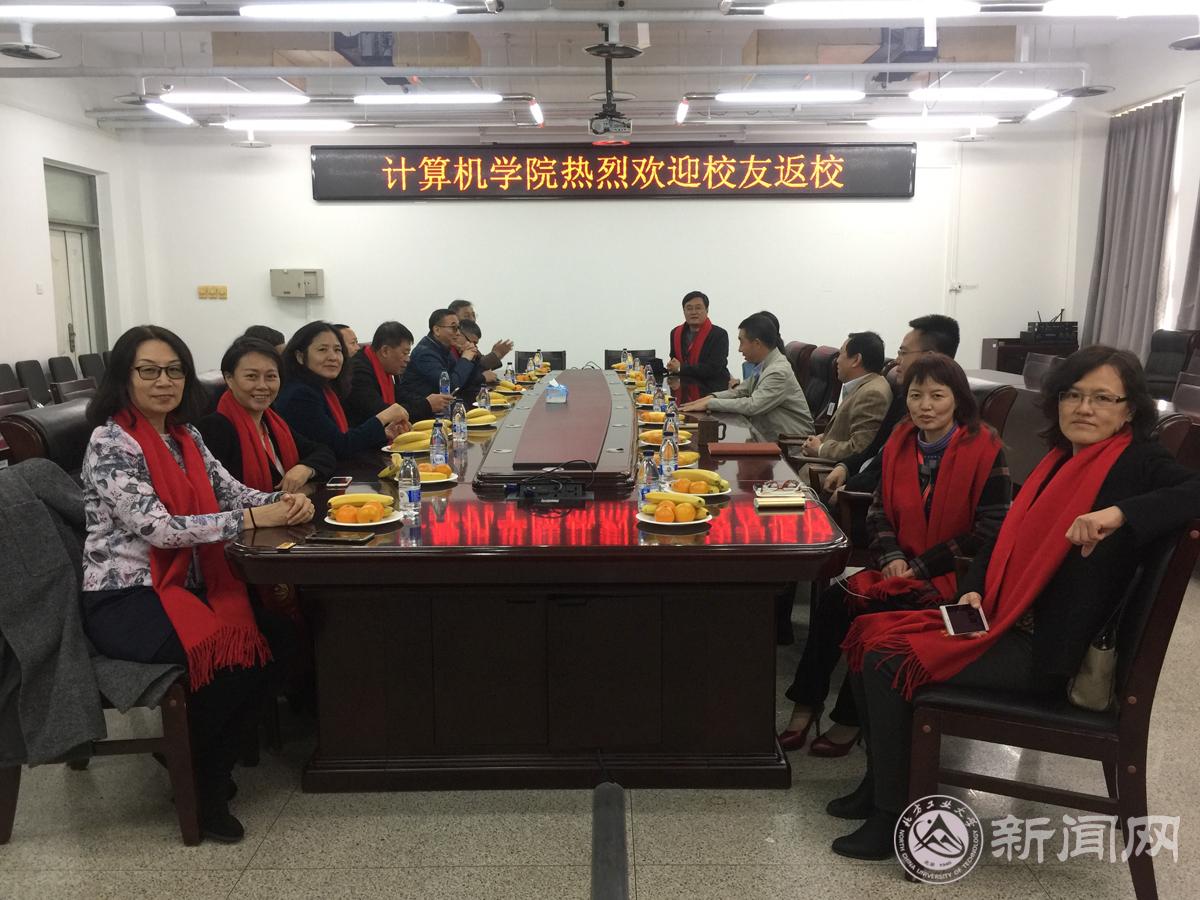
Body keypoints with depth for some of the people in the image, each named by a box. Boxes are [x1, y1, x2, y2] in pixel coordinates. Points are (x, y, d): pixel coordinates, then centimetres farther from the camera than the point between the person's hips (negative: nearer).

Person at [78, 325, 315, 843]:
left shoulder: (184, 435, 11)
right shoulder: (111, 443, -12)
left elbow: (231, 491, 10)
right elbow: (158, 527, -21)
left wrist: (282, 502, -11)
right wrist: (250, 519, -20)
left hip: (186, 582, 7)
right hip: (125, 600, -7)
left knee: (270, 638, -18)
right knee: (229, 654, -28)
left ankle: (211, 765, 4)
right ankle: (200, 783, -1)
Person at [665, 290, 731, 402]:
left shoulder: (719, 335, -7)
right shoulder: (676, 333, 14)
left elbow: (714, 368, -18)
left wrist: (681, 368, -14)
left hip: (713, 397, -5)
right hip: (683, 398, 5)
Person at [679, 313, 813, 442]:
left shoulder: (779, 372, -21)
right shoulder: (763, 366, 7)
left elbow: (752, 406, -25)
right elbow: (740, 391, 15)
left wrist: (710, 403, -19)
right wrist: (711, 397, -4)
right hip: (769, 440, 8)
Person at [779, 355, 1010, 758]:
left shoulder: (985, 450, -11)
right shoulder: (900, 443, 5)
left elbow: (990, 530, -14)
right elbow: (878, 510, 9)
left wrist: (920, 567, -16)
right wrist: (892, 556, -11)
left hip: (950, 578, -5)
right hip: (898, 567, 5)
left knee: (873, 613, -25)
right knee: (831, 602, -18)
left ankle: (850, 718, -6)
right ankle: (806, 706, -8)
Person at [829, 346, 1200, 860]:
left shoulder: (1137, 462, -8)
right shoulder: (1060, 461, 13)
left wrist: (1119, 513, -35)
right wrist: (973, 591, 1)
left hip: (1048, 653, -8)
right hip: (999, 624, 8)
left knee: (889, 659, -18)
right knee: (869, 635, 2)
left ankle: (894, 814, -1)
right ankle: (880, 781, 17)